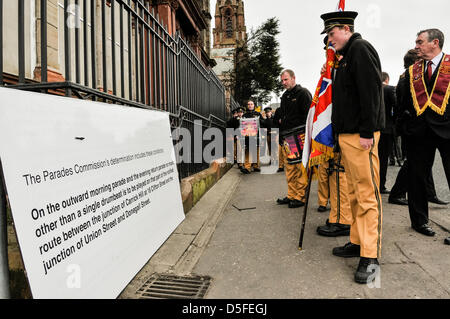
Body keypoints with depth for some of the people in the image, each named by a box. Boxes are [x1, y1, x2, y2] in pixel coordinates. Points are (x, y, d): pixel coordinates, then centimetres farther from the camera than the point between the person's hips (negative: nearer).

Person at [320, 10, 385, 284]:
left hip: (361, 136, -10)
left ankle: (371, 257, -2)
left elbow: (371, 91, -17)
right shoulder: (347, 56, 24)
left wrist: (367, 133, -22)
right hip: (347, 135, 10)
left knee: (368, 194, -7)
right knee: (355, 193, 14)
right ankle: (358, 243, 24)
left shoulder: (361, 49, -6)